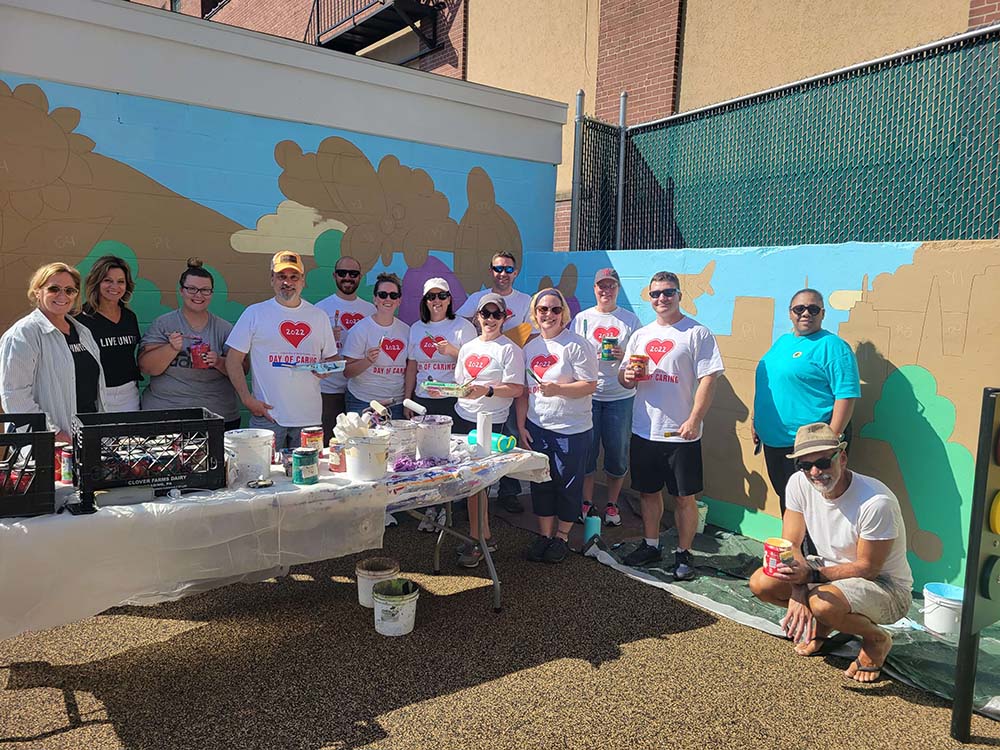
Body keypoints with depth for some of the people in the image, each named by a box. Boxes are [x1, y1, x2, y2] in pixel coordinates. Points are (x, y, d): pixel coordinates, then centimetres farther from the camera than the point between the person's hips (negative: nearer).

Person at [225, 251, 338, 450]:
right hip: (268, 415, -2)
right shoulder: (255, 313, 2)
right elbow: (233, 360, 1)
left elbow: (332, 358, 19)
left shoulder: (319, 317, 11)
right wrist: (247, 399, -7)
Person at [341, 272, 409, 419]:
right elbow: (347, 372, -8)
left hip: (397, 404, 4)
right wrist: (368, 361, -24)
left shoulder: (406, 330, 7)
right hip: (362, 403, -3)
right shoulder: (360, 329, -6)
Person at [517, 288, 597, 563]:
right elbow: (522, 391, 11)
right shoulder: (530, 347, 8)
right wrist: (521, 426, 6)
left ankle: (561, 536, 22)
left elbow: (590, 385, -12)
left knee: (568, 485, 5)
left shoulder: (576, 345, -9)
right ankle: (544, 534, 26)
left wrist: (558, 389, -25)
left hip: (572, 429, -5)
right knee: (540, 483, 12)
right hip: (537, 427, 5)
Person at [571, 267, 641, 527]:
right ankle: (587, 501, 21)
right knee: (586, 449, 5)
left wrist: (625, 356, -13)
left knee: (618, 451, 6)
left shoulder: (630, 320, 4)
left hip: (620, 396, 0)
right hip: (588, 394, 0)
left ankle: (612, 504, 22)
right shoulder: (582, 318, 5)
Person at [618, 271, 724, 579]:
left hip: (681, 433, -5)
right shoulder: (640, 335, 12)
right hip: (643, 430, 5)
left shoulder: (697, 333, -5)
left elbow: (708, 379, -11)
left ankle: (683, 554, 21)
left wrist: (694, 420, -19)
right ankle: (651, 545, 32)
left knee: (685, 497, 6)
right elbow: (624, 378, 17)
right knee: (648, 492, 16)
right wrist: (627, 376, -7)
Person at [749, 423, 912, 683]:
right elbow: (791, 545, -9)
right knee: (761, 583, -14)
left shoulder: (876, 502, -30)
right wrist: (797, 593, -24)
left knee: (824, 604, -37)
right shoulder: (799, 483, -13)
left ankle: (876, 640, -1)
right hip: (829, 569, 6)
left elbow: (868, 568, -22)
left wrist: (811, 575, -31)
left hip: (886, 586, -6)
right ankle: (821, 624, 14)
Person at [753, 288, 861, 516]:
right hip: (773, 441, 8)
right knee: (786, 501, 19)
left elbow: (847, 395, -16)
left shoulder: (832, 346, -10)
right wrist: (755, 419, 18)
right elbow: (765, 384, 24)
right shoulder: (781, 342, 14)